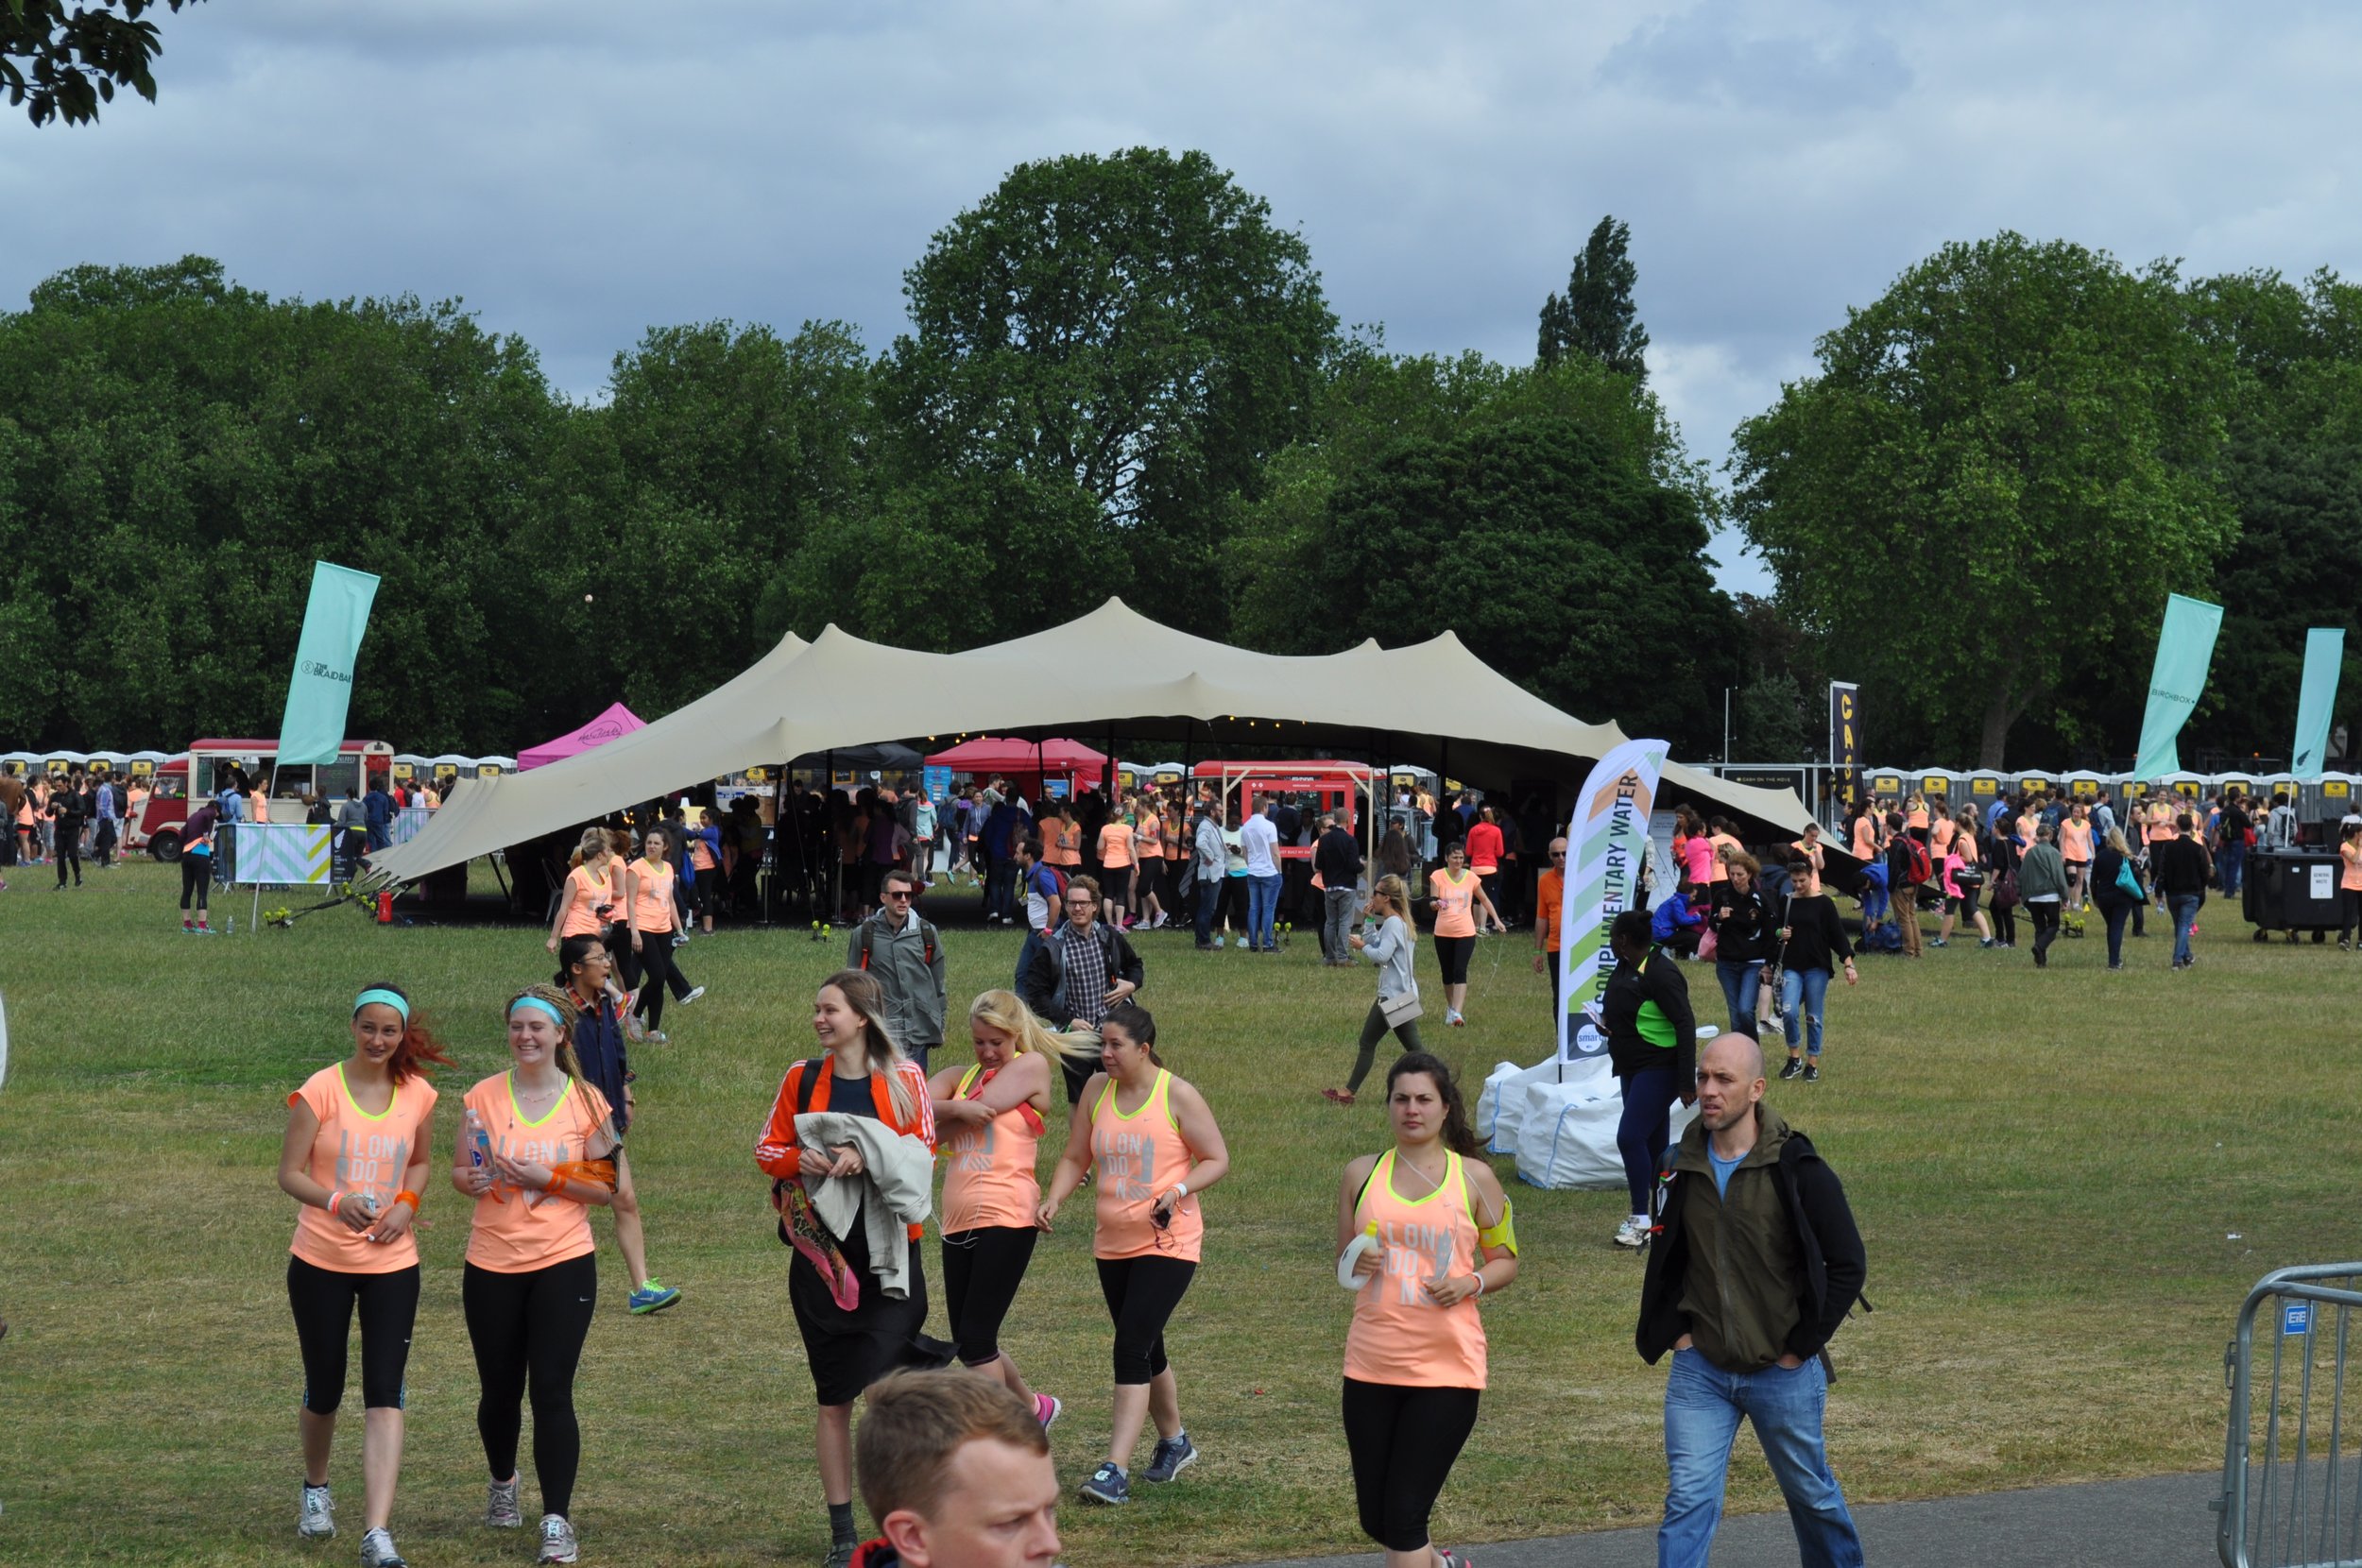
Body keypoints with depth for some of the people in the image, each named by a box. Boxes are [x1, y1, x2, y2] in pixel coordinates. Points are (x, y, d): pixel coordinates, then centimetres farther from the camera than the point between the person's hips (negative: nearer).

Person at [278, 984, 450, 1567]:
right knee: (323, 1389, 12)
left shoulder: (418, 1095, 1)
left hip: (392, 1263, 1)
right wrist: (336, 1201, -29)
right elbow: (289, 1173, -10)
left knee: (384, 1396, -9)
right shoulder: (321, 1091, -9)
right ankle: (316, 1488, 43)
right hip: (321, 1261, -1)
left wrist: (407, 1203, -4)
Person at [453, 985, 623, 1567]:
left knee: (552, 1392, -9)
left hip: (563, 1263, -2)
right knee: (500, 1390, 12)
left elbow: (605, 1188, 0)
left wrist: (548, 1178, -16)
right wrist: (474, 1179, -15)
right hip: (492, 1264, 2)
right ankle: (502, 1482, 41)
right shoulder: (485, 1096, 1)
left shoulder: (587, 1102, -2)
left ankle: (557, 1520, -5)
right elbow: (459, 1172, 8)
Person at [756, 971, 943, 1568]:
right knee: (834, 1398, 7)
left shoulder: (903, 1079, -1)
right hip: (821, 1251, 2)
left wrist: (869, 1157, -19)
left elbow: (924, 1154, -4)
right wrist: (801, 1161, -13)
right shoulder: (803, 1078, 5)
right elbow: (767, 1150, 8)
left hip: (887, 1253, -2)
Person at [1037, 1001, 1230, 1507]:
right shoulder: (1097, 1089, 4)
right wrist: (1053, 1200, -8)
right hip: (1113, 1243, 6)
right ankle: (1174, 1442, 40)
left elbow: (1217, 1160, -5)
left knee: (1131, 1349, -17)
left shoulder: (1177, 1095, -10)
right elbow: (1075, 1158, 9)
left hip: (1167, 1243, -6)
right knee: (1145, 1351, 17)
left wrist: (1178, 1190, -21)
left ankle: (1115, 1470, -20)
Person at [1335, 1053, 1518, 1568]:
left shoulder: (1474, 1177, 1)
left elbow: (1506, 1261, 8)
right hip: (1371, 1365, 3)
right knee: (1375, 1519, 9)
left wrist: (1470, 1283, -13)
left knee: (1404, 1516, -8)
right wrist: (1356, 1264, -8)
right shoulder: (1362, 1174, 7)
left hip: (1447, 1366, -3)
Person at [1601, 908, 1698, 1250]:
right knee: (1654, 1143, 12)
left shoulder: (1660, 974, -20)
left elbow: (1685, 1025, -22)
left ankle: (1641, 1218, -9)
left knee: (1630, 1137, -16)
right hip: (1632, 1068, 10)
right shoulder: (1625, 967, 9)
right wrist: (1610, 1024, 3)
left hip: (1659, 1070, -10)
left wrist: (1686, 1081, -24)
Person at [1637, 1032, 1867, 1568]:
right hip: (1700, 1368, 3)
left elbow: (1849, 1266, -10)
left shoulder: (1797, 1170, -13)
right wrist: (1677, 1333, 5)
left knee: (1811, 1494, 16)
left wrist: (1800, 1348, -10)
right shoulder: (1686, 1166, 1)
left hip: (1783, 1371, -3)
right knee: (1688, 1499, -7)